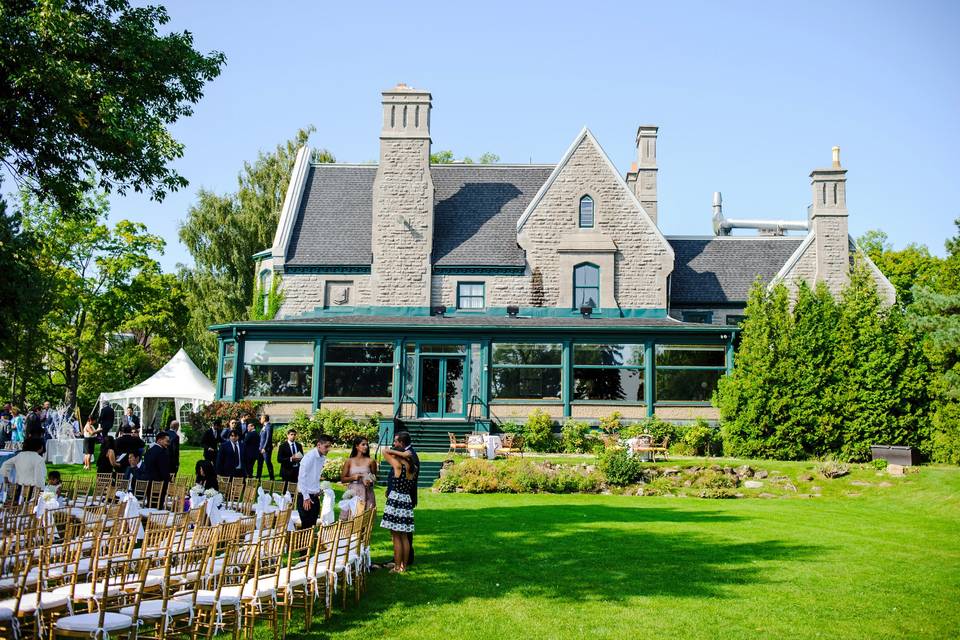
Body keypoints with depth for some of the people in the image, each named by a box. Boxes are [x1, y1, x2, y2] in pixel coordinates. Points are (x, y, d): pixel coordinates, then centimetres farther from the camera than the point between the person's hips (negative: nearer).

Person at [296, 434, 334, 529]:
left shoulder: (322, 458, 7)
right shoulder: (309, 457, -15)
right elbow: (301, 477, -15)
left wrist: (318, 492, 10)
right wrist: (306, 497, -15)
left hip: (315, 496, 7)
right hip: (305, 496, -7)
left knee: (313, 525, 8)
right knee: (306, 525, -5)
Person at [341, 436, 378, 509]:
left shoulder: (371, 461, 3)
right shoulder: (349, 461, 5)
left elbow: (374, 478, 12)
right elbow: (342, 479, 6)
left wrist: (370, 482, -8)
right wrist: (353, 478, -10)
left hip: (366, 494, 0)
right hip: (352, 493, 0)